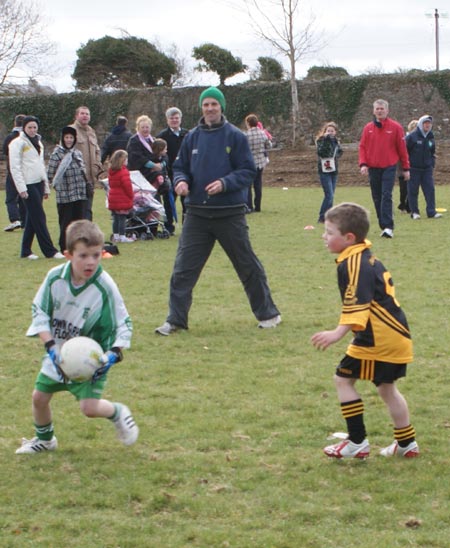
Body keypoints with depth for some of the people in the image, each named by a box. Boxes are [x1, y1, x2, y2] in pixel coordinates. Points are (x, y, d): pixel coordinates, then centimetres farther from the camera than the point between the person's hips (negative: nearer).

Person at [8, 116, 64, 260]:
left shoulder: (38, 143, 18)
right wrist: (21, 188, -17)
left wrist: (46, 187, 19)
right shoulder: (18, 143, -6)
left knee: (32, 218, 8)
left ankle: (26, 251, 14)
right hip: (28, 185, -8)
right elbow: (15, 167, -11)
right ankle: (50, 251, -8)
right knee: (39, 218, -8)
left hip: (38, 183, 8)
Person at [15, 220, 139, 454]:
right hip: (58, 355, 4)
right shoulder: (55, 278, -15)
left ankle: (118, 413, 16)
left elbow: (122, 325, -14)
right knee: (39, 397, 12)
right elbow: (39, 311, -6)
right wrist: (50, 347, -16)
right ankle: (44, 439, 40)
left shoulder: (105, 287, -22)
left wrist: (113, 354, -28)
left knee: (89, 406, -18)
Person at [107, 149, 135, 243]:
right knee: (122, 218, -4)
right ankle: (122, 237, -3)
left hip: (113, 199, 8)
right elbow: (127, 185, -19)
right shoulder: (123, 172, -16)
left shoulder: (111, 171, 10)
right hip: (123, 199, -8)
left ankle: (115, 236, 17)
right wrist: (130, 196, -4)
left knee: (115, 218, 12)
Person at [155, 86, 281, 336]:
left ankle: (267, 314, 20)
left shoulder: (235, 137, -4)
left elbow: (248, 171, -5)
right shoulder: (192, 137, 7)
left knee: (248, 266, 7)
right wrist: (181, 180, -9)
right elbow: (180, 167, 14)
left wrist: (225, 183, -20)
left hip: (230, 214, -3)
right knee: (183, 268, -1)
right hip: (197, 214, 3)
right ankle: (175, 319, 6)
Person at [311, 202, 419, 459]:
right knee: (387, 387, 20)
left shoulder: (352, 264, -16)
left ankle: (358, 443, 1)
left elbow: (357, 304, -27)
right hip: (398, 335, 10)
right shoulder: (368, 258, 14)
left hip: (378, 340, -10)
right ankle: (407, 443, 27)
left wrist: (339, 333, -35)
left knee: (343, 378, -1)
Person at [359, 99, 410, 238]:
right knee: (377, 199, 7)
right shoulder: (368, 128, 8)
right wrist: (363, 163, -7)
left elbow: (402, 148, 2)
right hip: (373, 168, 4)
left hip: (389, 167, -4)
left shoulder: (395, 127, -1)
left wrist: (406, 168, 2)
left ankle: (388, 227, -20)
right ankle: (383, 225, 16)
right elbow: (362, 147, 8)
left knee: (386, 196, -15)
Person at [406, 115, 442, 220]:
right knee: (413, 191, 0)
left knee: (430, 189, -3)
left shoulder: (430, 137, 10)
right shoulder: (411, 136, -8)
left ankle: (431, 212, -2)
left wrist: (432, 163, 12)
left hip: (427, 169, 4)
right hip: (414, 168, -4)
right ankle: (414, 212, 8)